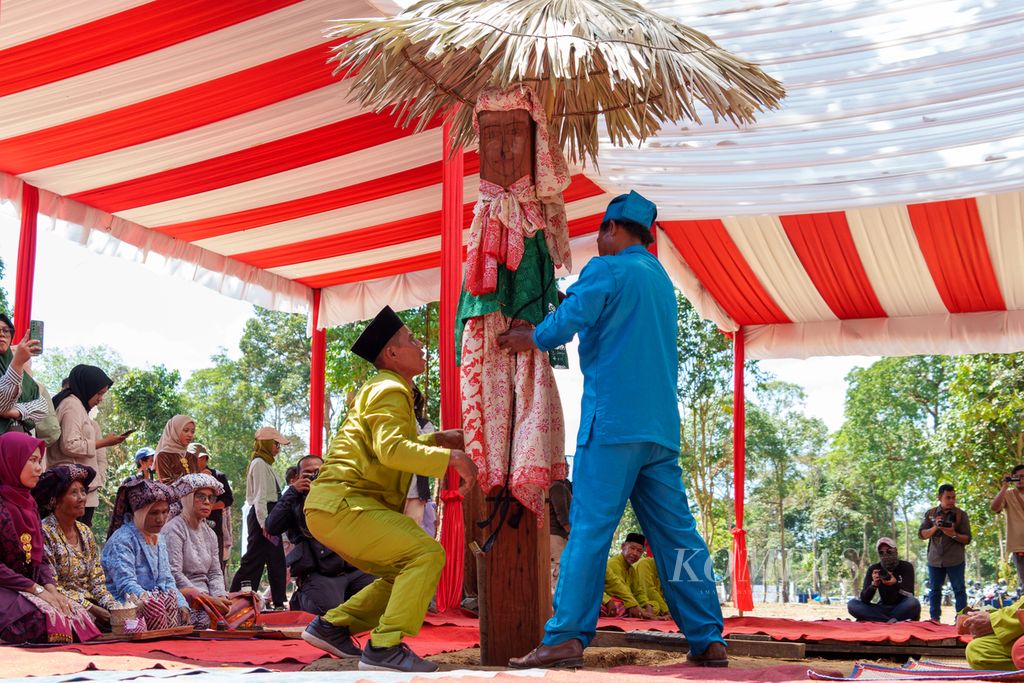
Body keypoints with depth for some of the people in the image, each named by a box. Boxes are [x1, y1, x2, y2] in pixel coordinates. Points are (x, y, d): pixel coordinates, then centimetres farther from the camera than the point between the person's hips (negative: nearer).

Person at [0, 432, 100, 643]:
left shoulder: (29, 503, 15)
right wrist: (37, 589, -17)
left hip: (29, 591, 8)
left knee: (78, 616, -16)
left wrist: (51, 589, -5)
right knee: (50, 618, -31)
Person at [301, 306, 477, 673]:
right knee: (427, 554, -19)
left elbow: (388, 446, 30)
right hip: (342, 504, -10)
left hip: (334, 505, 10)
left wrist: (436, 439, 18)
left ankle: (331, 626, 14)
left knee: (407, 571, 15)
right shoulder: (390, 390, -9)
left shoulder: (382, 389, 24)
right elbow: (391, 450, -25)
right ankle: (385, 647, -23)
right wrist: (449, 457, -27)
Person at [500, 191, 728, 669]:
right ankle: (708, 640, 7)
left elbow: (563, 326, -11)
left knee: (589, 529, -8)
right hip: (661, 427, 7)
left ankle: (565, 639, -9)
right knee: (676, 534, 7)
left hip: (612, 421, -7)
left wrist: (525, 339, 7)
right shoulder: (662, 280, 22)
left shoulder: (607, 270, -3)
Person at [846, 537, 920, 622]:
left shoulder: (906, 567, -6)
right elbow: (864, 599, -10)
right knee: (852, 604, -21)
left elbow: (909, 596, -17)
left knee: (914, 603, -36)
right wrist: (874, 585, -29)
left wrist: (896, 583, -34)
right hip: (883, 608, 3)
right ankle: (897, 621, -27)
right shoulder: (873, 569, -1)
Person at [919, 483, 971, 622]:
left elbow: (967, 539, -1)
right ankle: (934, 618, 15)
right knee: (934, 590, 8)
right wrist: (935, 528, -15)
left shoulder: (961, 514, 0)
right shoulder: (930, 514, 6)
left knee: (959, 589, -1)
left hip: (955, 560, -2)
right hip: (935, 559, 2)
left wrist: (953, 534, -21)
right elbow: (922, 534, 2)